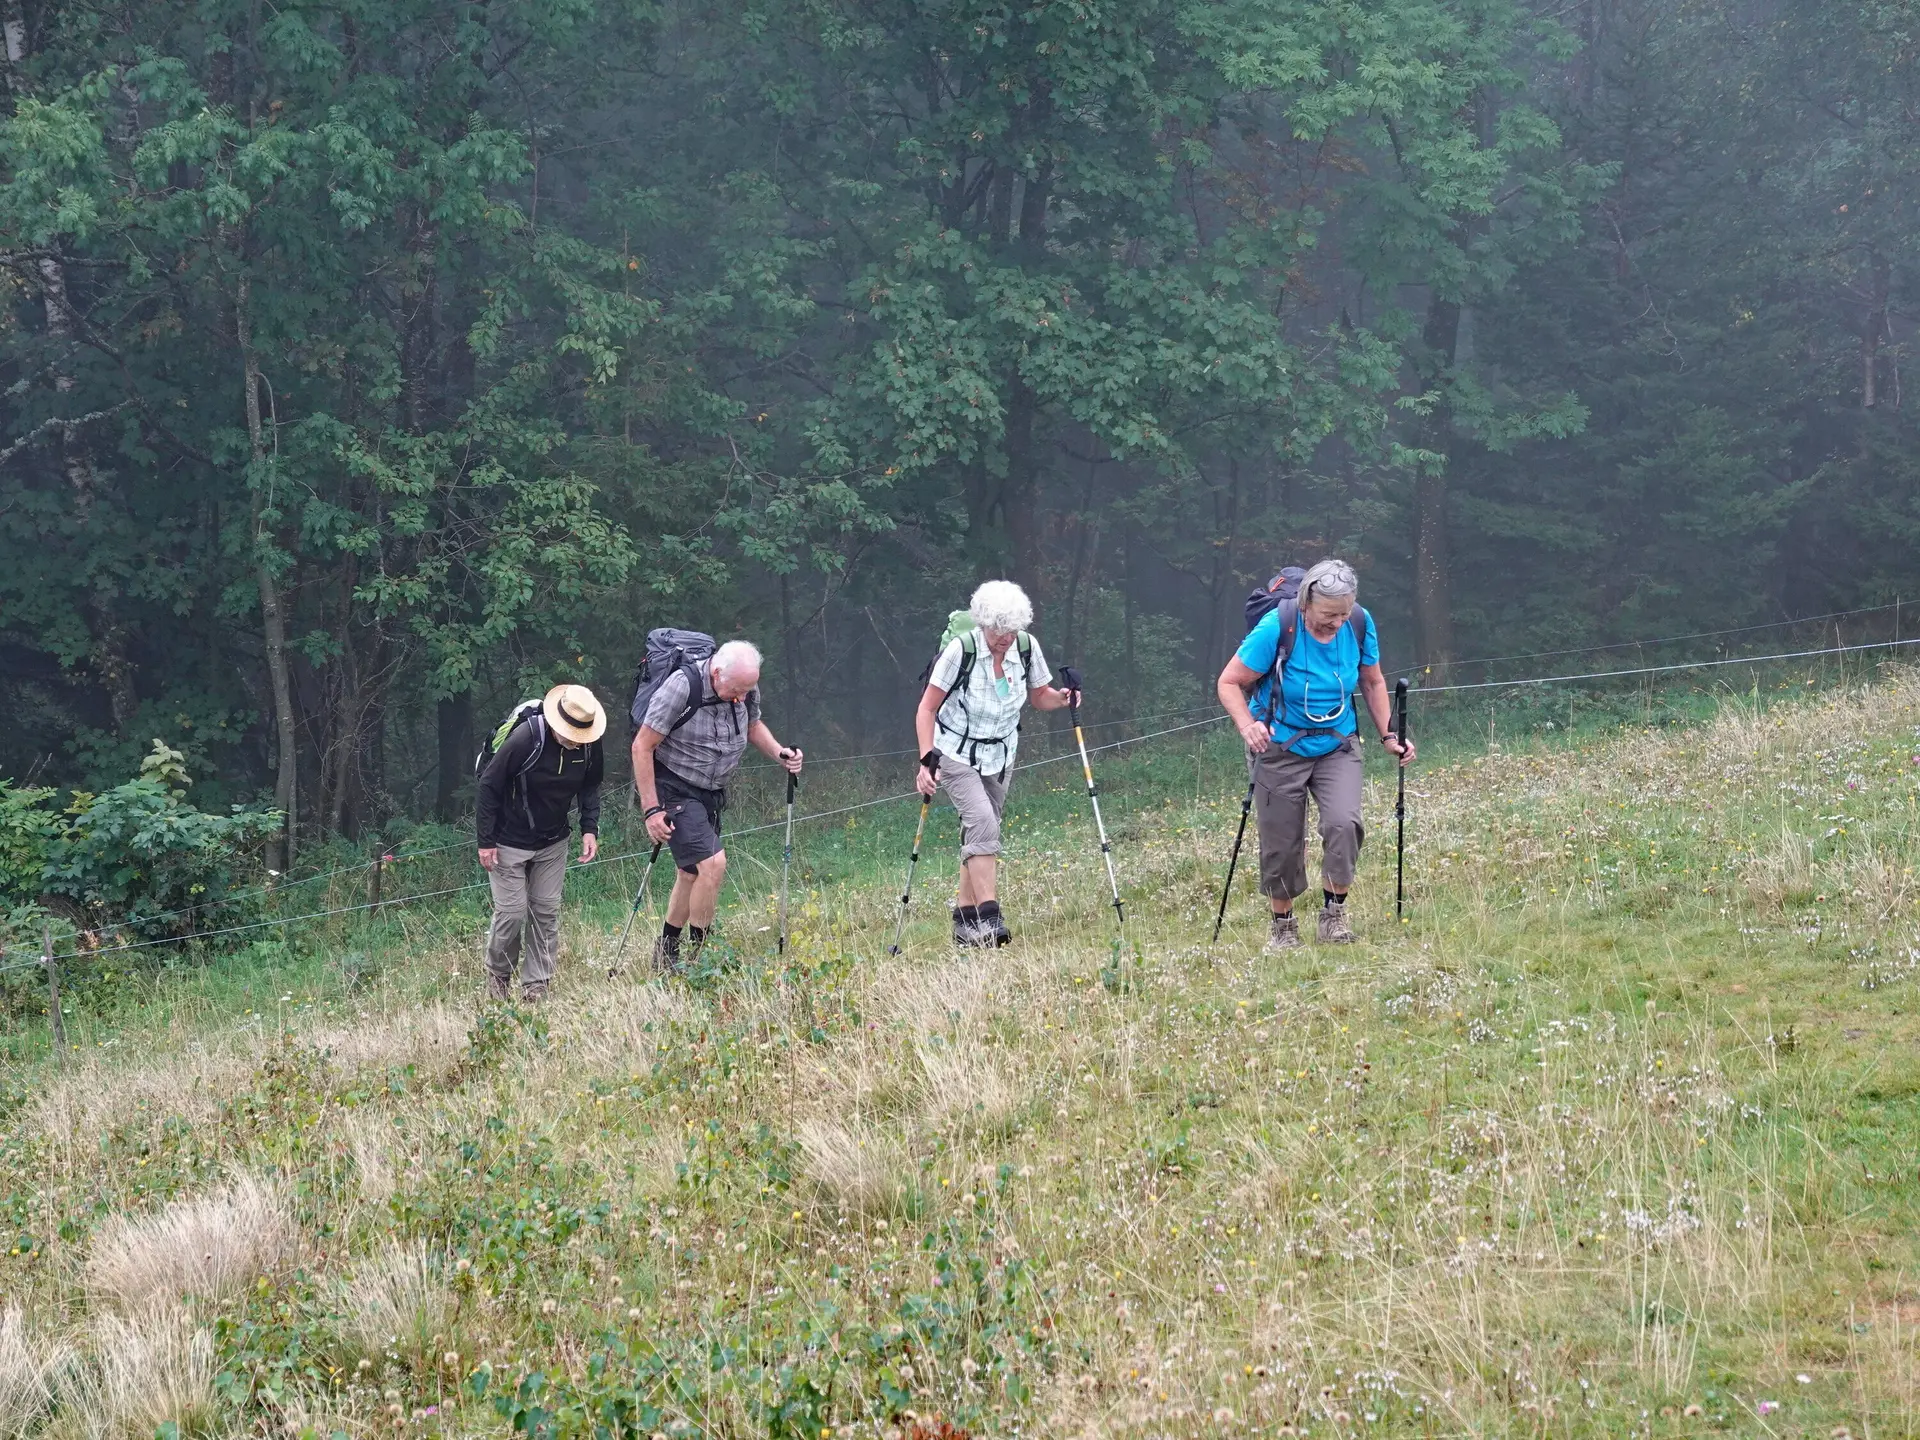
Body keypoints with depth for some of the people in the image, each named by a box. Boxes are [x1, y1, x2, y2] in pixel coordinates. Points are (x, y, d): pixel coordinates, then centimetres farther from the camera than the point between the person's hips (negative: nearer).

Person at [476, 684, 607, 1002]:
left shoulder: (589, 746, -12)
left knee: (546, 911, 4)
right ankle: (498, 974, 21)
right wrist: (486, 841, -15)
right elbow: (489, 787, -18)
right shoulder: (525, 739, -28)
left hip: (552, 843, 5)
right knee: (511, 912, -4)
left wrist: (590, 829, -4)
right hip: (510, 843, -5)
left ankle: (536, 985, 12)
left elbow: (590, 786, 9)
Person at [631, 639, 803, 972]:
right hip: (673, 788, -7)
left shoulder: (748, 689, -6)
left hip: (711, 792, 7)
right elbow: (642, 747, -20)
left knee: (692, 873, 15)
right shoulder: (682, 687, -25)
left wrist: (779, 753, -4)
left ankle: (666, 954, 31)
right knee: (712, 863, -21)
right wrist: (651, 809, -21)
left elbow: (753, 726, 17)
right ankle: (698, 956, -9)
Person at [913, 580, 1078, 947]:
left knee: (981, 835, 7)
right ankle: (987, 918, -28)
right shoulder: (962, 650, -22)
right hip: (956, 754, -5)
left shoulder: (1026, 647, -9)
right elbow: (927, 709, -16)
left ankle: (966, 922, 16)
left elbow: (1038, 696, 8)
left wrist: (1062, 698, -15)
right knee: (982, 821, -23)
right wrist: (927, 759, -25)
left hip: (1000, 756, 5)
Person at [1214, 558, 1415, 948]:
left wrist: (1389, 736, 2)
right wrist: (1247, 725, -32)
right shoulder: (1276, 629, -22)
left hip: (1338, 746, 2)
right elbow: (1229, 683, -15)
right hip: (1281, 748, -2)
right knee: (1281, 843, 3)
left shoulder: (1359, 625, -10)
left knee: (1344, 822, -21)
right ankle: (1283, 924, 25)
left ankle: (1334, 912, -5)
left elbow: (1372, 683, 8)